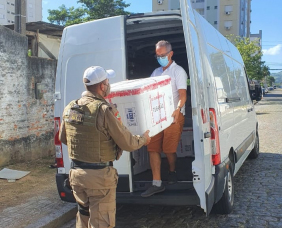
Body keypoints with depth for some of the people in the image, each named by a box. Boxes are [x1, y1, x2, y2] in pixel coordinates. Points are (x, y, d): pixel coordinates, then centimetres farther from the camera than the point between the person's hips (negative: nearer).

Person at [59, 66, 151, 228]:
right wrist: (143, 139, 8)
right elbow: (127, 143, -13)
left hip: (76, 173, 7)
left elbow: (63, 138, 16)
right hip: (99, 175, -7)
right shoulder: (104, 109, -20)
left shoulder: (69, 108, 0)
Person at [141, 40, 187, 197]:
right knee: (153, 148, -2)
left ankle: (172, 171, 29)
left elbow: (183, 95, -13)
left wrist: (177, 109, -31)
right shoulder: (156, 72, 17)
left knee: (169, 149, -1)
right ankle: (157, 183, 1)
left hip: (174, 115, -6)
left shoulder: (178, 71, -2)